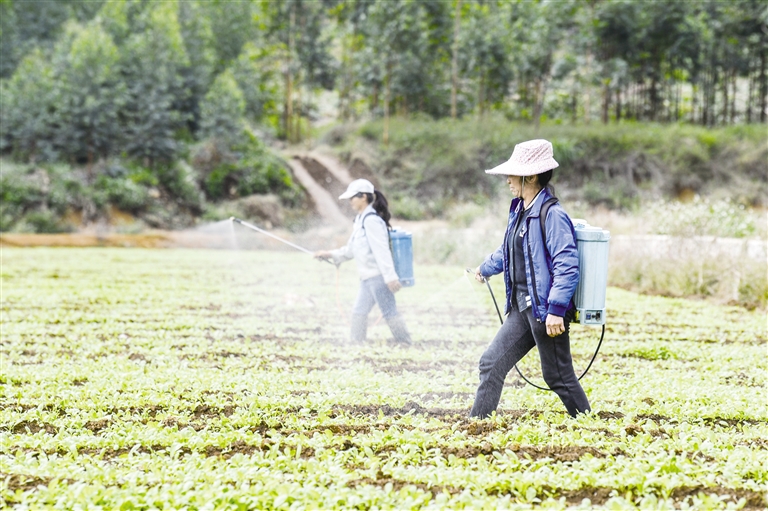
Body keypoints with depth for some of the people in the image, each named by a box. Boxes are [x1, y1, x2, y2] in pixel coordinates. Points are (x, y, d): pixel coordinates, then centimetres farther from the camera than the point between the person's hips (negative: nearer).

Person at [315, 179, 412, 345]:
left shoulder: (371, 220, -15)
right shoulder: (360, 219, 15)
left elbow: (382, 251, -21)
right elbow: (352, 249, 23)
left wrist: (390, 277, -25)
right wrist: (331, 255, 20)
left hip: (377, 276, -10)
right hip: (368, 276, 10)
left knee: (389, 313, -6)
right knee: (358, 313, 12)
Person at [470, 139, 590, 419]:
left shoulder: (552, 215, -16)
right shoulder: (519, 211, 12)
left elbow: (566, 267, -23)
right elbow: (507, 251, 32)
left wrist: (556, 310, -28)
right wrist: (485, 268, 48)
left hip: (545, 310, -9)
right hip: (522, 309, 9)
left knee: (558, 376, -1)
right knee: (491, 364, 7)